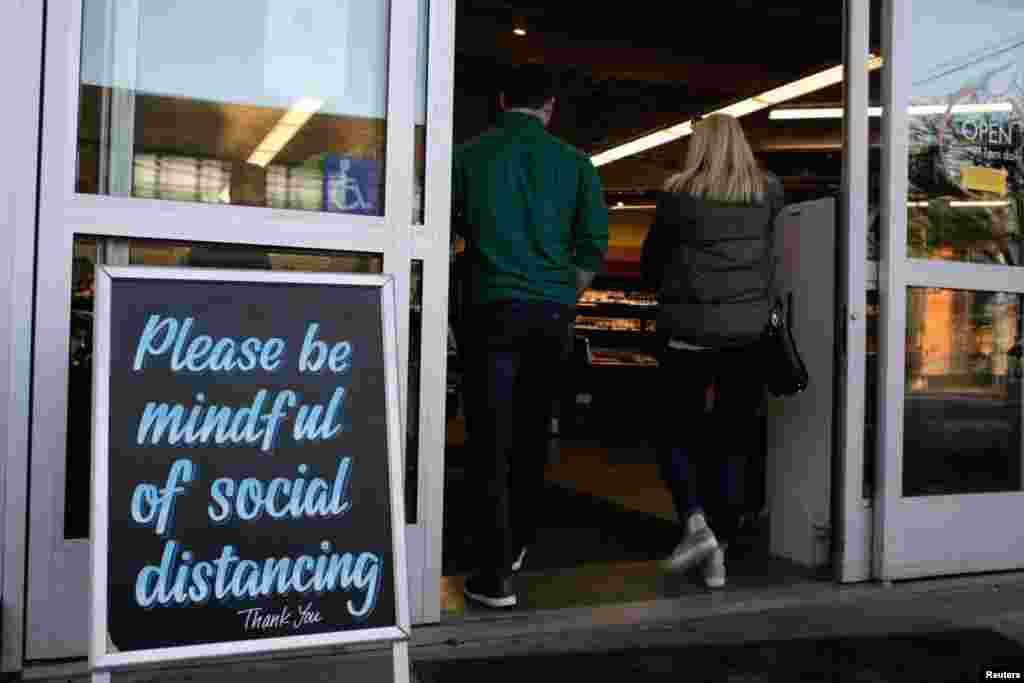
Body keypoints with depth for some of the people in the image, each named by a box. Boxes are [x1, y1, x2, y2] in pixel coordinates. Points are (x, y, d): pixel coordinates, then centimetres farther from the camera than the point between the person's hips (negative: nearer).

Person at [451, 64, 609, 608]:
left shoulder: (468, 155, 3)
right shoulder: (574, 163, 6)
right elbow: (594, 248, 3)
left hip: (493, 310, -2)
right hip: (553, 315, 2)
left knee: (492, 442, 0)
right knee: (532, 436, 16)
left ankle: (495, 574, 0)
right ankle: (517, 545, 30)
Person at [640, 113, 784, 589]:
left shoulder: (680, 194, -4)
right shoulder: (768, 192, 4)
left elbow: (651, 260, 4)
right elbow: (772, 250, 14)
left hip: (689, 330, -3)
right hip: (749, 330, 3)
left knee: (676, 432, 12)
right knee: (734, 442, 10)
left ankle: (695, 522, -7)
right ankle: (720, 550, 11)